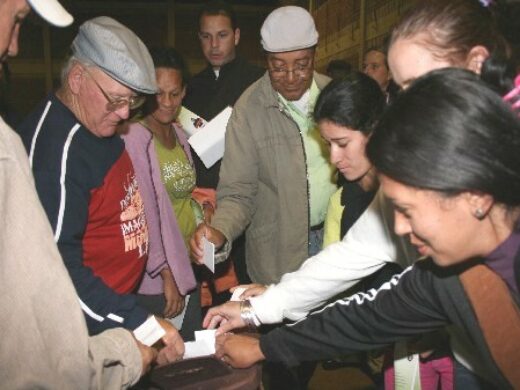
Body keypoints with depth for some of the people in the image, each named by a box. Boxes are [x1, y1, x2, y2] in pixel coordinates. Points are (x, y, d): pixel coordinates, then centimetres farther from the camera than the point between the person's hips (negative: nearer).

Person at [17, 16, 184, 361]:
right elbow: (57, 267, -28)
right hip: (90, 325, -8)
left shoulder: (99, 125, 3)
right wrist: (140, 324, -30)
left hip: (119, 304, 9)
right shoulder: (55, 146, -25)